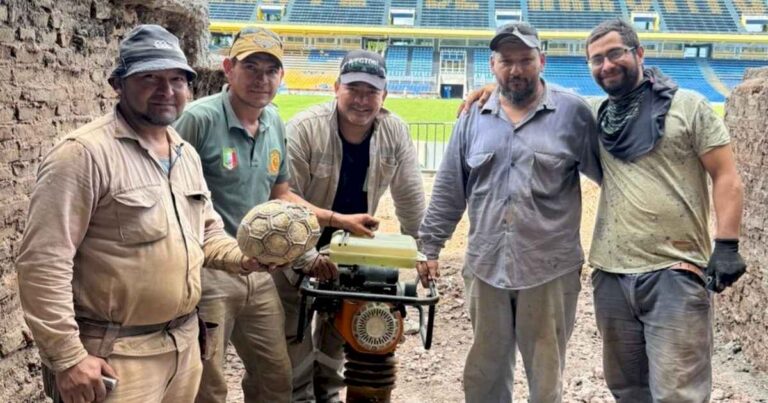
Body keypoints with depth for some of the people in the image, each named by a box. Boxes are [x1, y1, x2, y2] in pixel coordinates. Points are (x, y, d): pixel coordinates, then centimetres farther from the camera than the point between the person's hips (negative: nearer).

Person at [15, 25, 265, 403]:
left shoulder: (187, 155, 10)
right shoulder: (83, 153, -15)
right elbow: (43, 262, -18)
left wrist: (242, 257, 0)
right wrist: (67, 357, -18)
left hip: (184, 343, 8)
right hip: (114, 355, -7)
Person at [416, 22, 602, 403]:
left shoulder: (572, 112, -2)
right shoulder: (474, 117, 6)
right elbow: (448, 190, 9)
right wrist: (429, 247, 7)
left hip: (550, 269, -3)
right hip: (486, 267, 3)